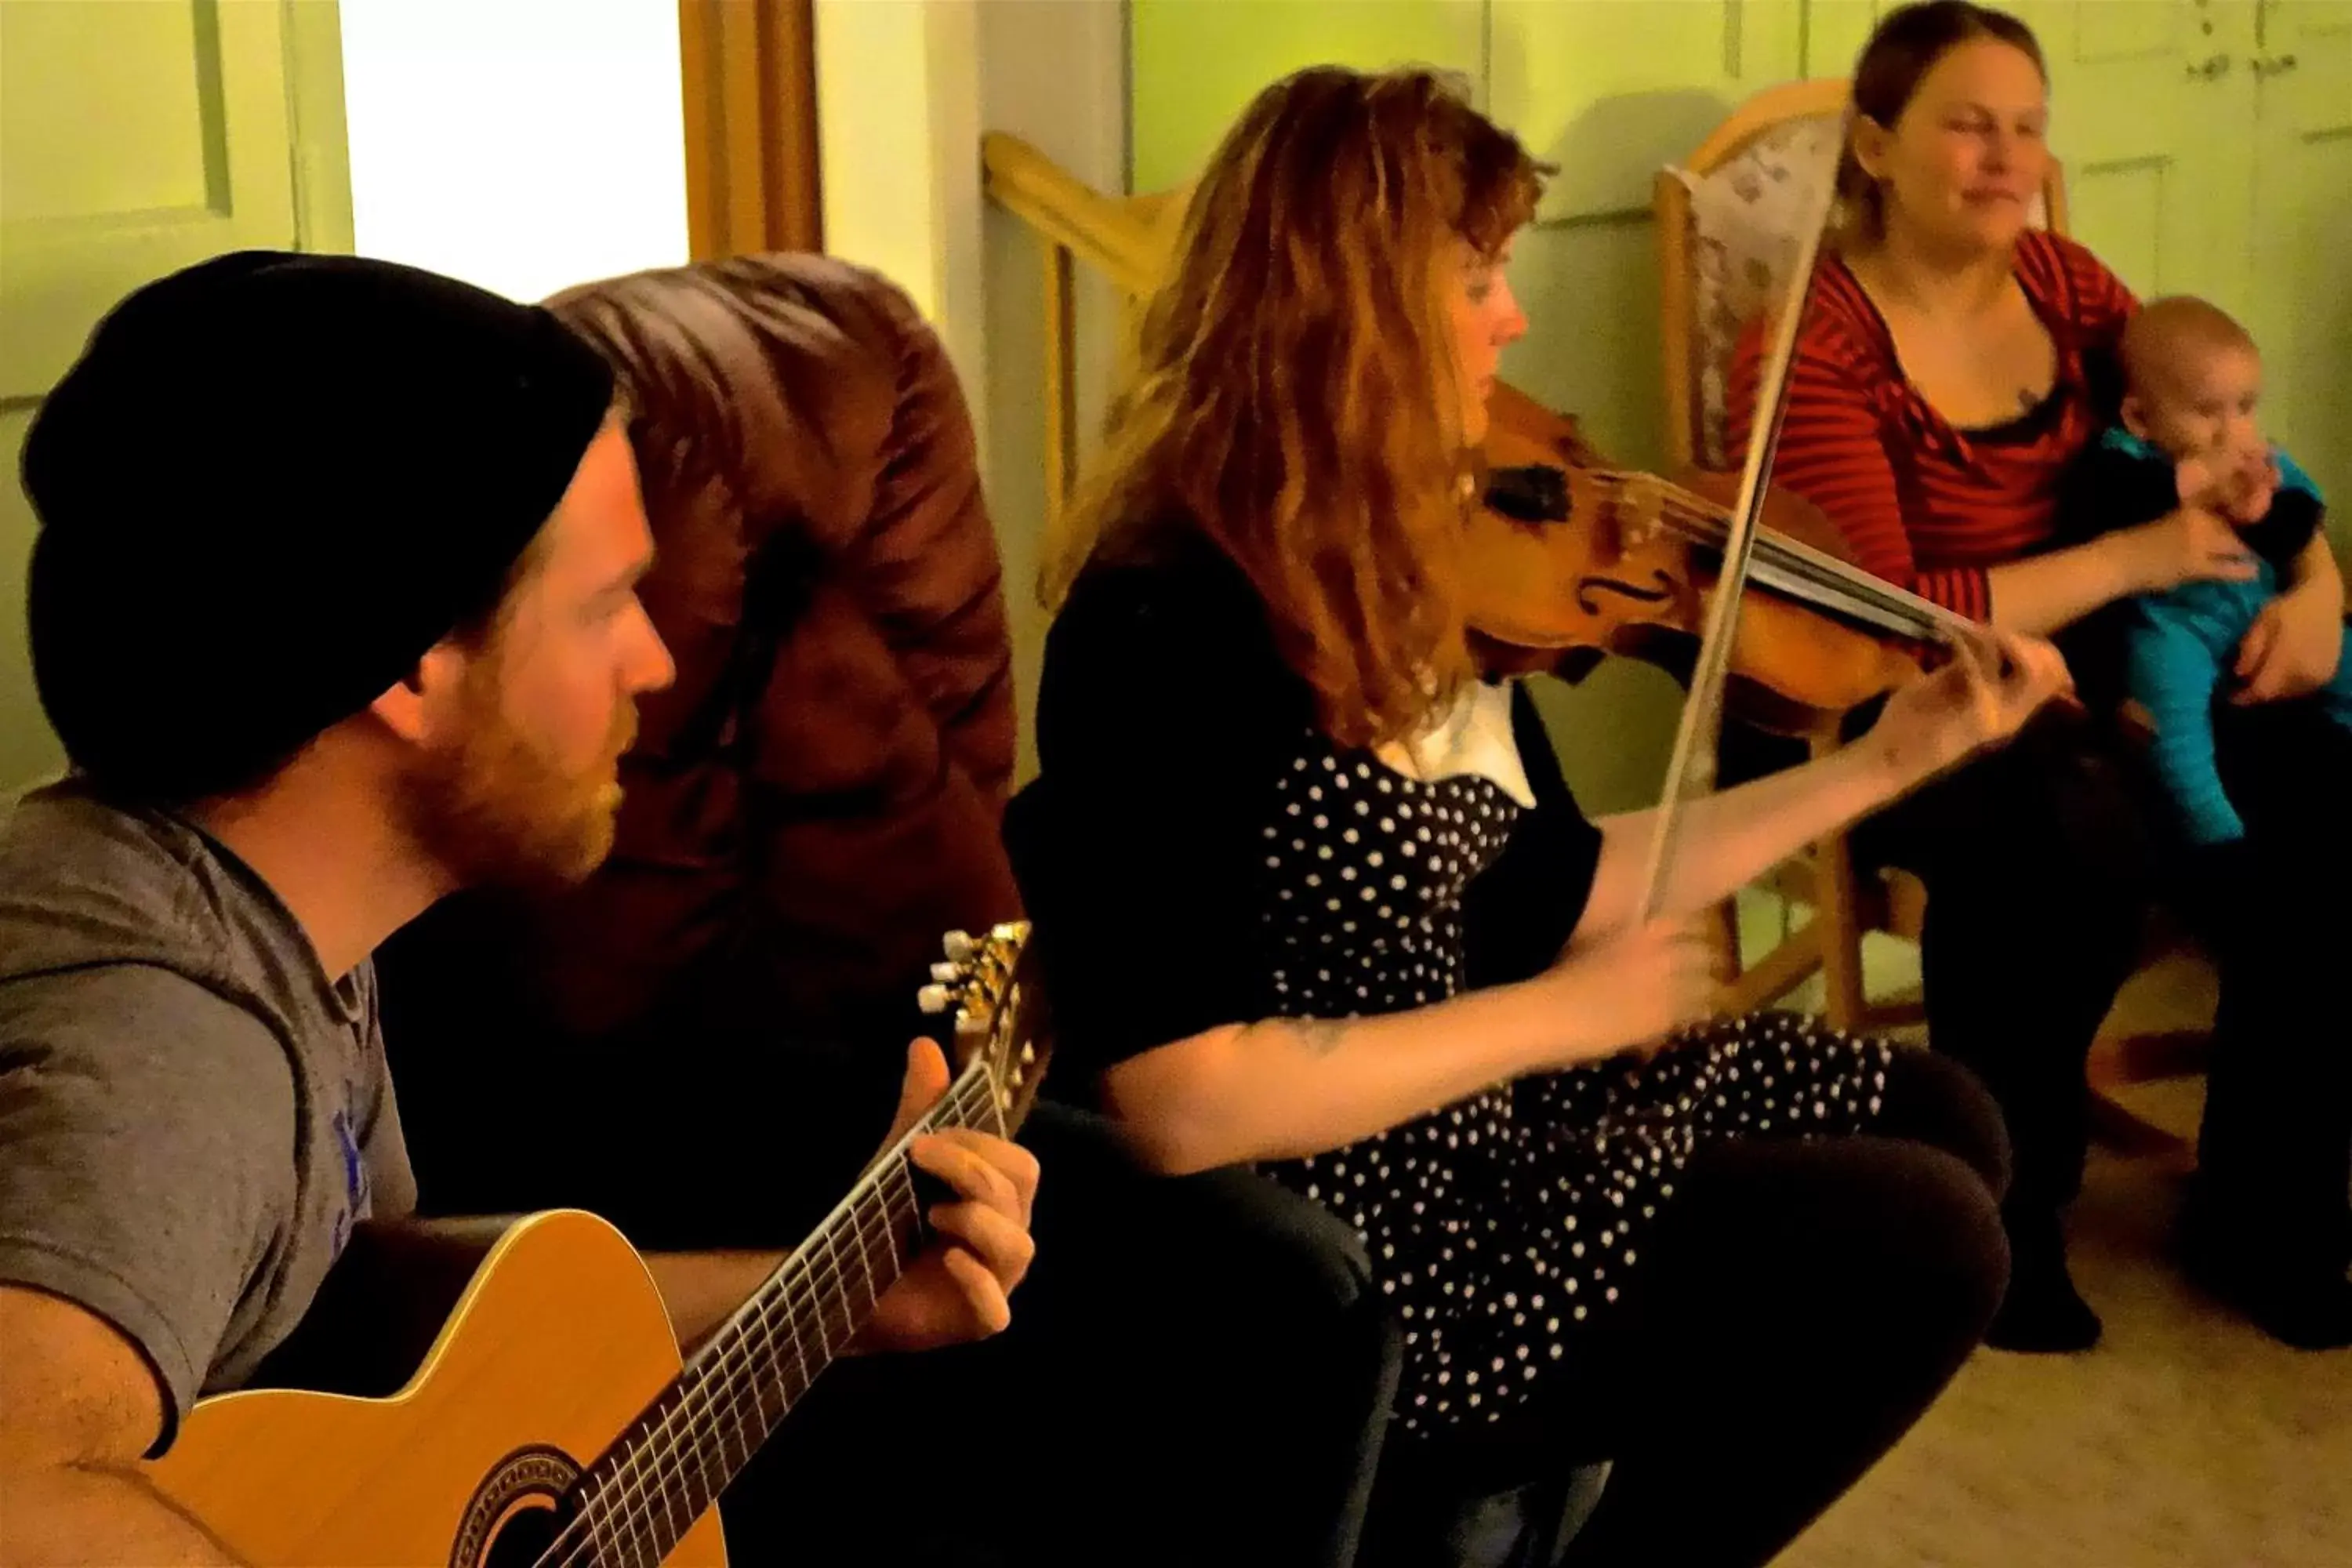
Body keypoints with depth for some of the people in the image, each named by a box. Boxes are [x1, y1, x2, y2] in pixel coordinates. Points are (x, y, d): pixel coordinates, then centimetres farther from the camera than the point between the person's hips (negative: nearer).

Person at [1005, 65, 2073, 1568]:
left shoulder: (1415, 571, 4)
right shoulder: (1169, 628, -23)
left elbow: (1556, 896, 12)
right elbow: (1178, 1103, -27)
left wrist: (1891, 757, 11)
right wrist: (1558, 1014, -20)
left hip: (1474, 1118, 9)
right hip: (1317, 1244, -9)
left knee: (1942, 1123, 13)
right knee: (1921, 1242, -12)